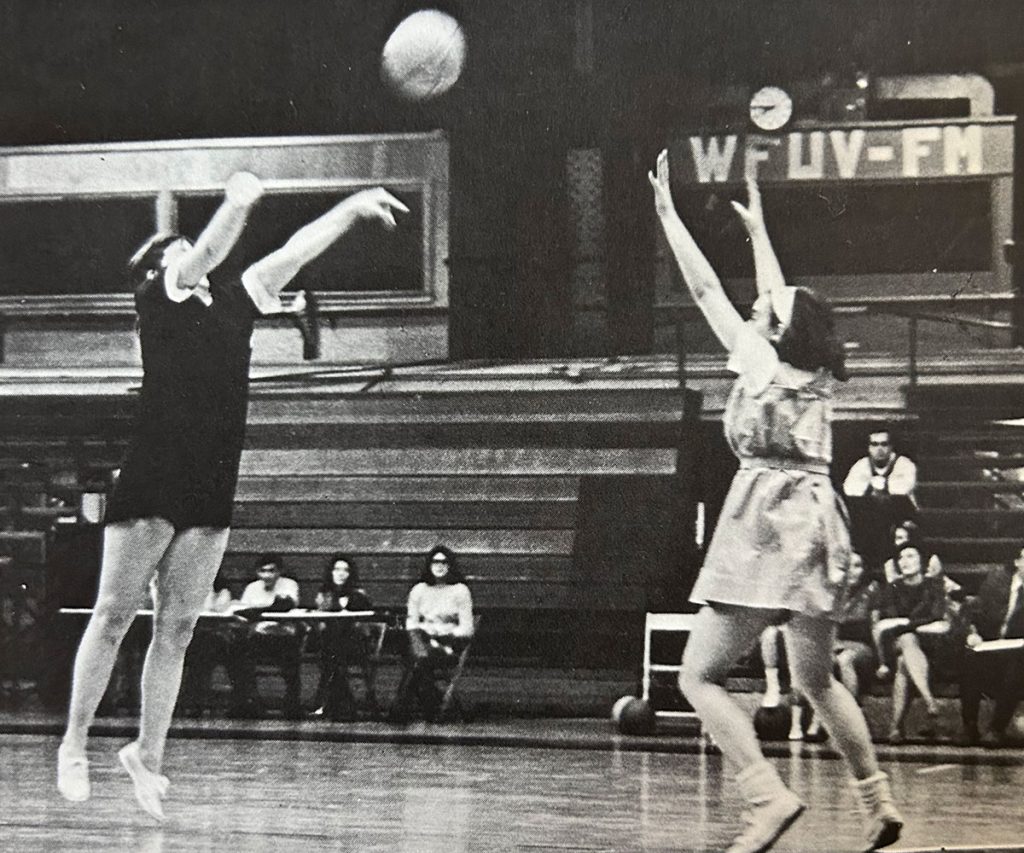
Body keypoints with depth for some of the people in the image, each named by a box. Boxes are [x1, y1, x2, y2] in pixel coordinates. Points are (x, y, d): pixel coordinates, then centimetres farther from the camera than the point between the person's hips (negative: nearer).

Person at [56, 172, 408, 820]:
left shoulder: (231, 303, 16)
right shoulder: (157, 298, 0)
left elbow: (293, 254, 13)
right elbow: (206, 254, -18)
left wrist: (352, 209, 7)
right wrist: (237, 206, -34)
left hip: (211, 493, 6)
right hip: (151, 483, -6)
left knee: (177, 630, 8)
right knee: (114, 616, 1)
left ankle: (148, 755, 15)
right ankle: (75, 745, 11)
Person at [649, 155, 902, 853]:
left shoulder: (760, 364, -5)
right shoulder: (818, 375, 11)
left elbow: (706, 289, 0)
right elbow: (784, 301, 28)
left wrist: (668, 213, 7)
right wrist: (757, 229, 40)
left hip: (765, 526, -8)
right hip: (816, 523, 8)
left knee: (700, 676, -5)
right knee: (816, 680, 19)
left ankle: (769, 793, -21)